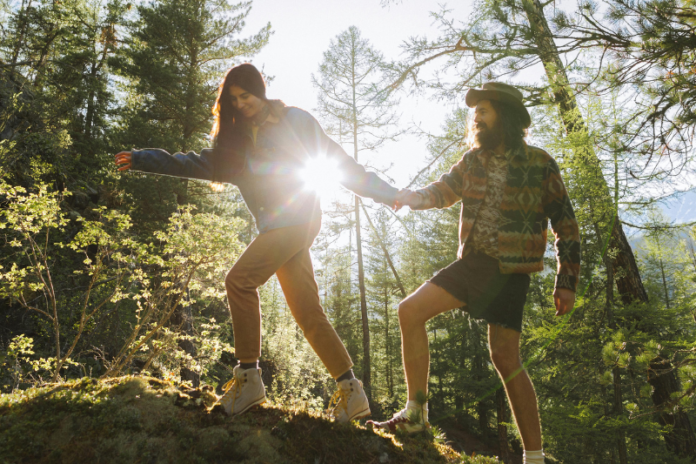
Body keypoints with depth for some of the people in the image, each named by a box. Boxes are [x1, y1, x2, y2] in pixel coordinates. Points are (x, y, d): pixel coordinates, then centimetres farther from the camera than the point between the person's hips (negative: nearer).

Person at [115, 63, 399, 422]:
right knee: (308, 314, 2)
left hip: (298, 217, -6)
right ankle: (351, 390, 9)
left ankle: (249, 376, -11)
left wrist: (387, 194, 7)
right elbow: (202, 163, 13)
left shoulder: (294, 120, 5)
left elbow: (338, 161, 7)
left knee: (239, 279, -19)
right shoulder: (236, 139, 20)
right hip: (274, 227, 6)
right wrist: (144, 159, 5)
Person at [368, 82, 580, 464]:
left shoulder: (539, 164, -4)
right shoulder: (473, 161, 9)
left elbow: (565, 225, 1)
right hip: (471, 262, 5)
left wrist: (567, 282, -3)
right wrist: (410, 196, -2)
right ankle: (415, 412, -1)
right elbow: (442, 191, 21)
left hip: (510, 271, -5)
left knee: (505, 358, -5)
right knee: (411, 312, -9)